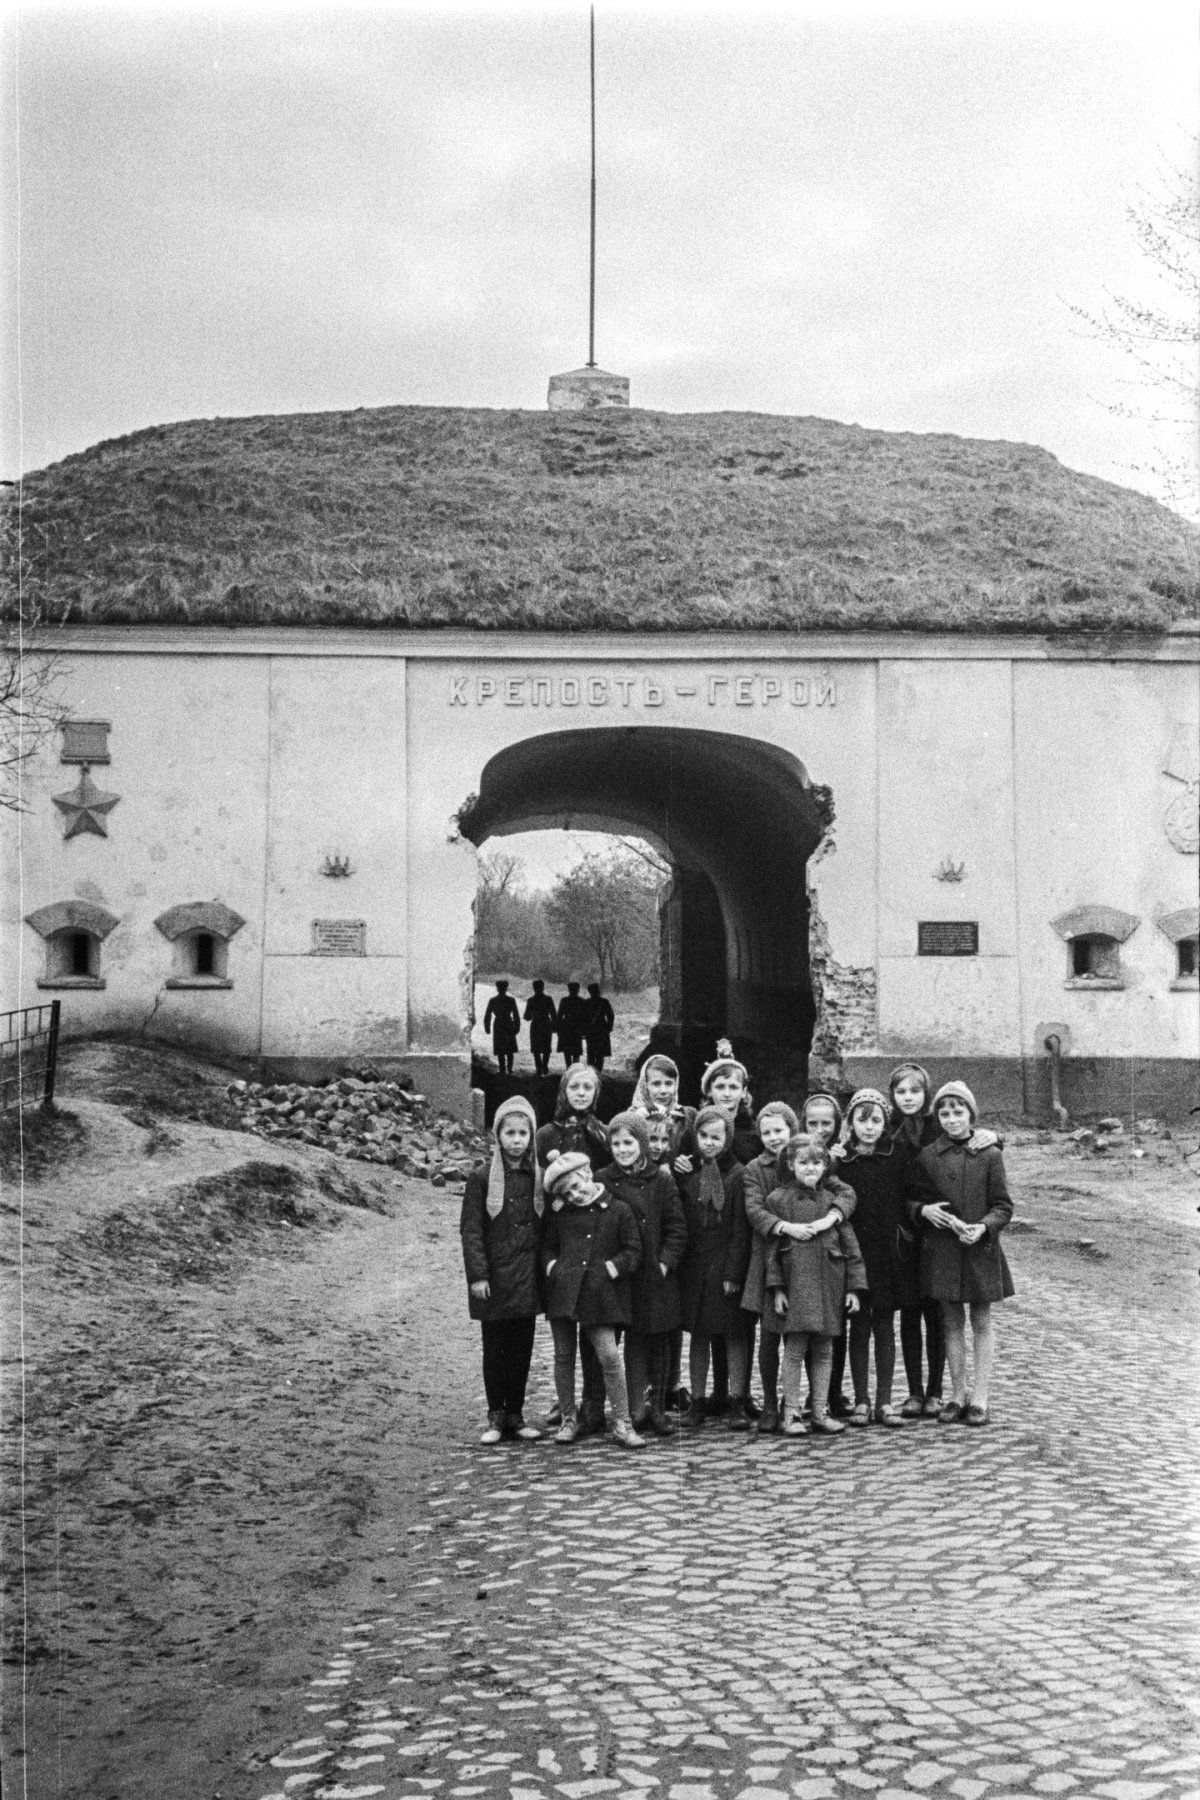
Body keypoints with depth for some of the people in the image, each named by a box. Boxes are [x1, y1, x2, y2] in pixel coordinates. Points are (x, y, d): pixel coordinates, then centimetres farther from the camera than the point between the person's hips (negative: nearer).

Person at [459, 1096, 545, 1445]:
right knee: (495, 1348, 4)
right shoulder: (481, 1177, -5)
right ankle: (496, 1416, 14)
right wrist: (478, 1275, -12)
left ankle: (515, 1414, 18)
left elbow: (546, 1226, 10)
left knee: (522, 1348, 8)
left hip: (528, 1279, 3)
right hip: (494, 1278, -3)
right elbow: (471, 1230, -6)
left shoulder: (538, 1177, 5)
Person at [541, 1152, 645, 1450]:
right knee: (564, 1356, 7)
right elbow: (547, 1245, 17)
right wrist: (552, 1266, 0)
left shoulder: (618, 1210, 2)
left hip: (600, 1292, -3)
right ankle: (568, 1419, 20)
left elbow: (633, 1250, 3)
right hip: (563, 1290, 3)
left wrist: (611, 1268, -8)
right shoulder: (559, 1214, 9)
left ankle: (622, 1423, -2)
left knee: (610, 1356, -9)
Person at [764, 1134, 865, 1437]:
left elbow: (850, 1244, 7)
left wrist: (854, 1286, 2)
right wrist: (776, 1288, -6)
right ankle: (791, 1413, 6)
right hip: (795, 1282, -3)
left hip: (828, 1283, 3)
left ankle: (821, 1411, 15)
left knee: (824, 1350, 7)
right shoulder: (779, 1199, 0)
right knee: (795, 1348, -3)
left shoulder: (834, 1200, 7)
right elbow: (772, 1247, 0)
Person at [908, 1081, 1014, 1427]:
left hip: (981, 1248, -2)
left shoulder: (989, 1155, -3)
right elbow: (911, 1201, 10)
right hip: (941, 1251, 2)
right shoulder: (927, 1157, 2)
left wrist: (984, 1227, -18)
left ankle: (980, 1397, 11)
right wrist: (924, 1210, -11)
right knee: (951, 1323, 8)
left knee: (982, 1322, 5)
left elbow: (1003, 1206, -2)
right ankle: (957, 1395, 17)